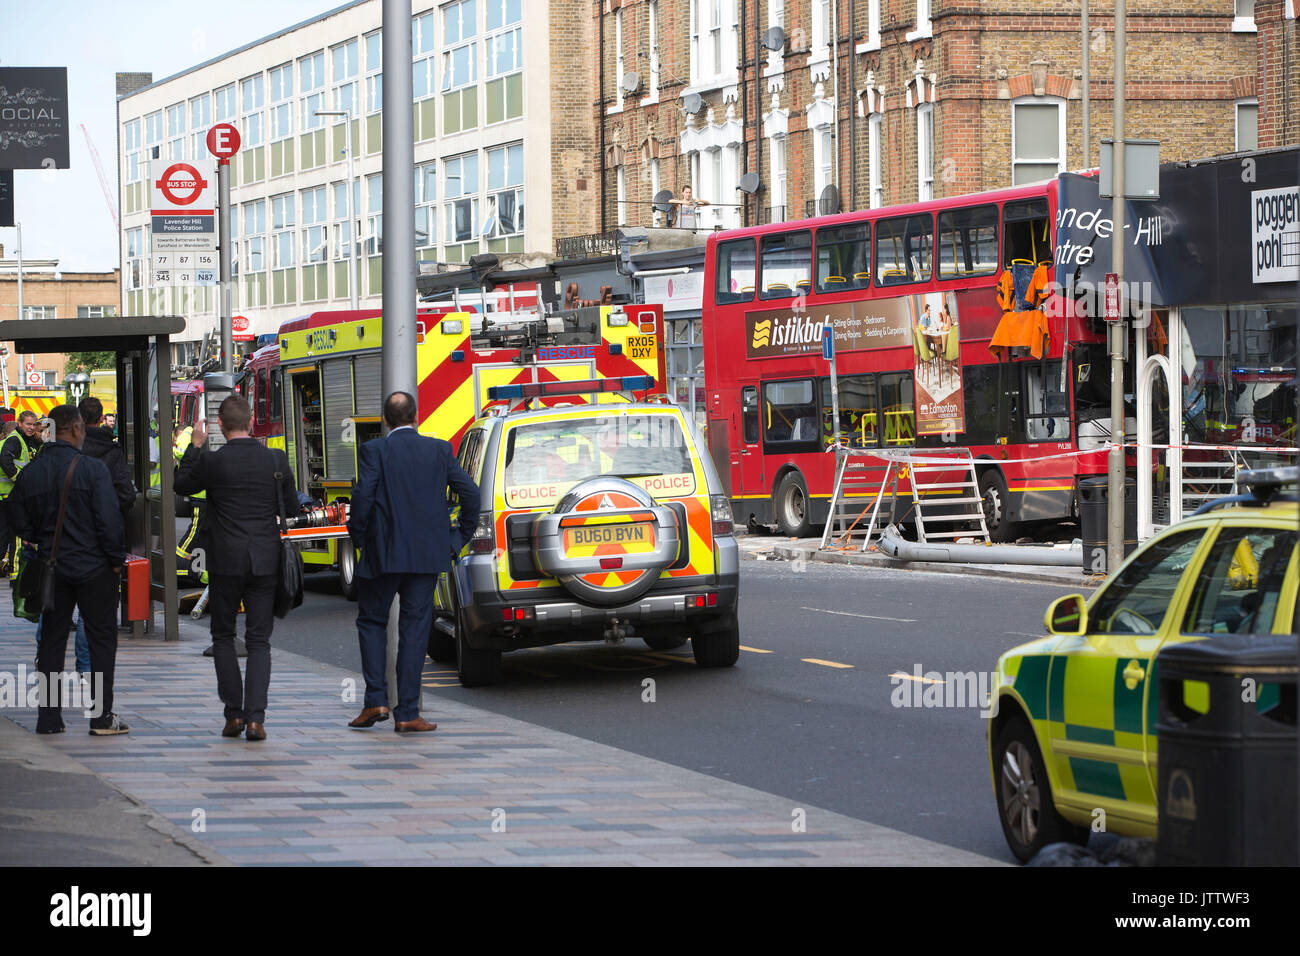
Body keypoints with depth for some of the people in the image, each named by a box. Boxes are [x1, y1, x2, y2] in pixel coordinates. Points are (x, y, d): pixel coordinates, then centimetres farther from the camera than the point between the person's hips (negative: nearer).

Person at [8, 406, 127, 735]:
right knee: (101, 639, 4)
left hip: (51, 569, 4)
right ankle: (102, 716, 3)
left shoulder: (29, 473, 2)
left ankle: (48, 717, 10)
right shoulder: (93, 469, -13)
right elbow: (109, 519, -16)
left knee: (51, 641, 11)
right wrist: (116, 559, -5)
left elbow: (21, 525, 7)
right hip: (93, 567, -4)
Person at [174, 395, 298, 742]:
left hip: (226, 563, -2)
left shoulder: (212, 461, -10)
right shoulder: (276, 459, -3)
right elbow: (291, 507, 7)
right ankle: (255, 718, -6)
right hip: (265, 563, 2)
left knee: (223, 636, 13)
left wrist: (195, 445, 15)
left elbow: (182, 485, 9)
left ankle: (234, 713, 8)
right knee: (258, 640, 5)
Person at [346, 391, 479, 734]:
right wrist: (460, 537, 11)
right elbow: (470, 492, 0)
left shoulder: (374, 451, -5)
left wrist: (358, 536, 0)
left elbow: (363, 496, -15)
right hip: (427, 557, 2)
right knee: (415, 630, 5)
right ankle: (407, 714, 2)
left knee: (372, 621, 15)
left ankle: (376, 701, 3)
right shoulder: (440, 451, 4)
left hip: (383, 553, -2)